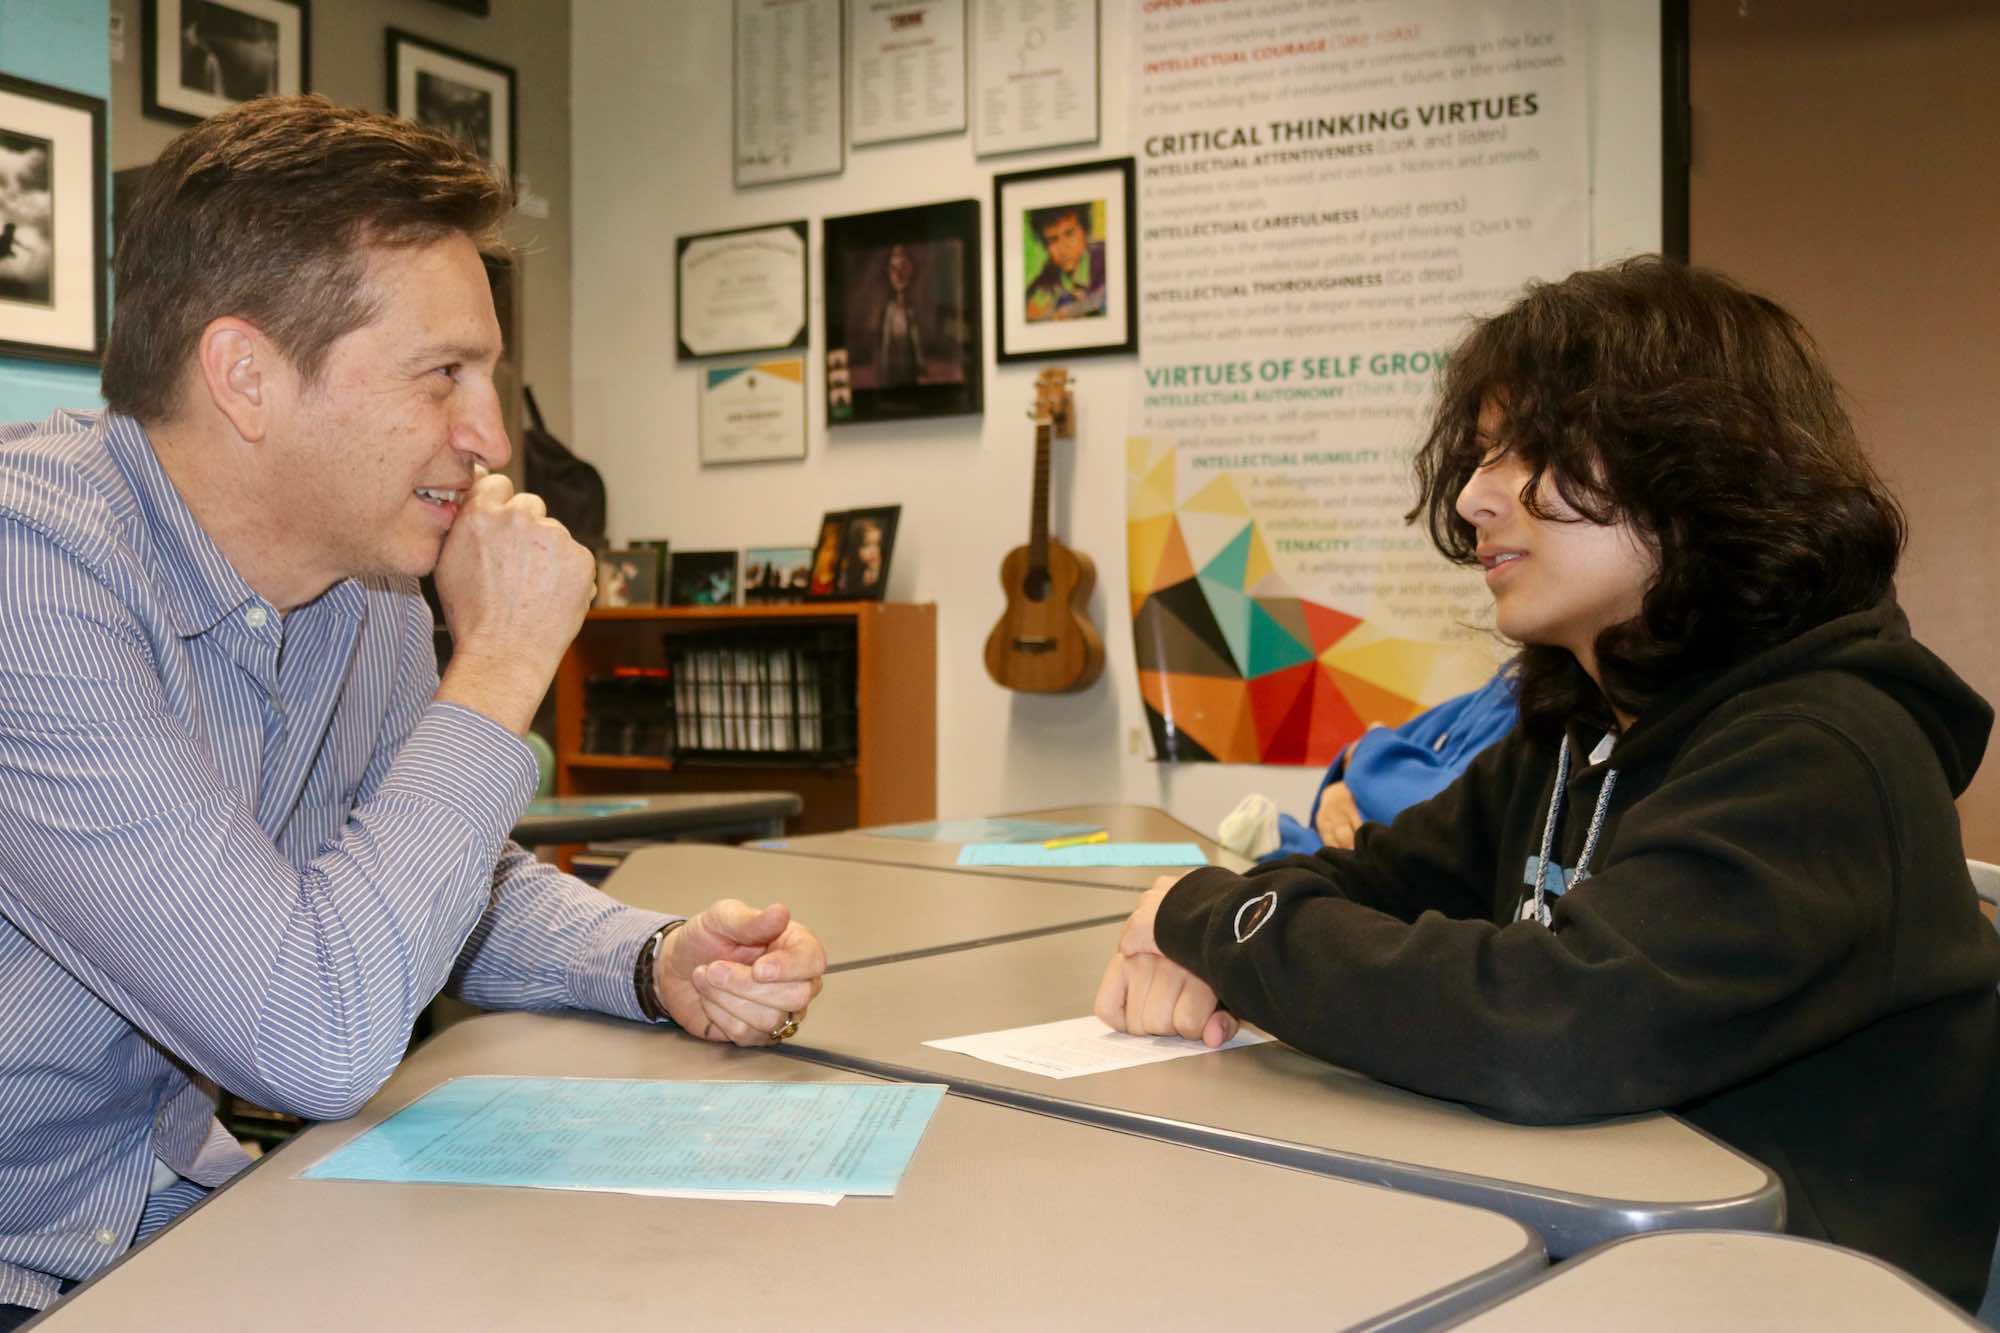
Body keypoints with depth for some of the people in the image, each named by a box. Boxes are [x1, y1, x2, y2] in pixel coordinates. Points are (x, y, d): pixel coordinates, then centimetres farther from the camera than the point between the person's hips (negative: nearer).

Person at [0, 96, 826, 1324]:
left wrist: (660, 962, -5)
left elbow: (459, 879, 15)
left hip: (174, 1206, 7)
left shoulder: (371, 590, 0)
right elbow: (319, 1042, -30)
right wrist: (501, 668, -20)